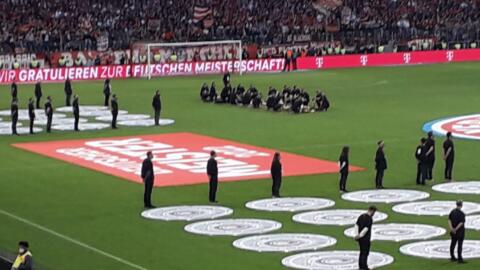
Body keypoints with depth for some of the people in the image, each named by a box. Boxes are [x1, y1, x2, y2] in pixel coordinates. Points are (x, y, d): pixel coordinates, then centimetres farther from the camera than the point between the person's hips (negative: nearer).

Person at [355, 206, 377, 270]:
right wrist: (360, 235, -17)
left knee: (362, 252, 16)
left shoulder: (361, 216, 8)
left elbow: (356, 225, 4)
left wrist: (357, 234, -3)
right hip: (366, 238, -8)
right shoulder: (370, 219, -16)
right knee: (365, 252, -1)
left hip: (360, 238, 8)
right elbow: (366, 229, -22)